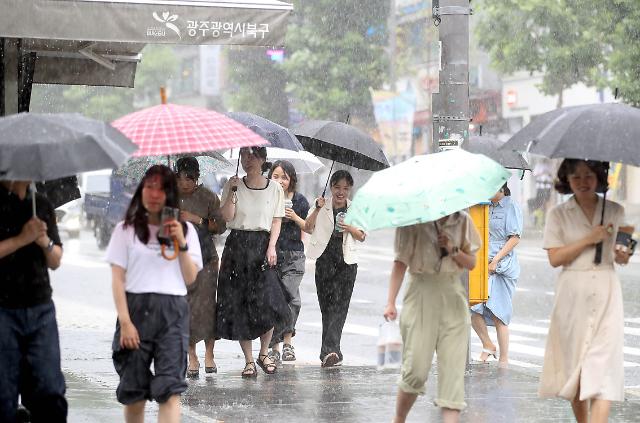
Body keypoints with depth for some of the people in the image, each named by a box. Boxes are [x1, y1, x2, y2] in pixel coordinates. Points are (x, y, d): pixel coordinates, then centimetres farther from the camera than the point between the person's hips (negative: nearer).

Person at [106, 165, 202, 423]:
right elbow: (117, 279, 2)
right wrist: (125, 321, -8)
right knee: (134, 391, 4)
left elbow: (190, 279, 8)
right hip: (136, 308, 0)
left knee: (170, 389, -12)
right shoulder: (126, 230, 7)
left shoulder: (185, 230, 12)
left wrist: (181, 244, -5)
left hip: (173, 312, 0)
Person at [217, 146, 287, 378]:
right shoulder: (233, 185, 5)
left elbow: (276, 221, 5)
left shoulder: (274, 188, 6)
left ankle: (264, 353, 9)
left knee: (267, 303, -11)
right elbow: (227, 217, -5)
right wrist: (232, 192, -15)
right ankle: (249, 360, 5)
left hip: (262, 246, 0)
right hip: (237, 246, 0)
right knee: (238, 304, -2)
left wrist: (272, 247, -8)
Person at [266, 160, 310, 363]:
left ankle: (287, 340, 4)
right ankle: (275, 346, 7)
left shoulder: (299, 200, 7)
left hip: (293, 256, 0)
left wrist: (295, 218, -6)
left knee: (291, 297, -12)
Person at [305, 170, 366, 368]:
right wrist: (318, 209, -17)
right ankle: (331, 351, 7)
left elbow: (362, 237, 9)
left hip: (347, 262, 0)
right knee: (327, 305, 0)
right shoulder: (323, 206, 4)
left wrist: (350, 229, -11)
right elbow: (308, 228, -4)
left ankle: (329, 350, -17)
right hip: (325, 260, 0)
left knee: (339, 304, -10)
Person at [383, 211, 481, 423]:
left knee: (453, 366, -8)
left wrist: (453, 250, -11)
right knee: (416, 369, -6)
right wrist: (391, 302, -12)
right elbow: (400, 262, -4)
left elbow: (471, 263, 10)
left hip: (453, 296, 3)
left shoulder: (462, 221, 8)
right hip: (421, 296, -3)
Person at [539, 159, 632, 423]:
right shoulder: (559, 214, 5)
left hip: (606, 292, 0)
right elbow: (555, 258, -3)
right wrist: (588, 239, -12)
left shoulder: (616, 211, 10)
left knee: (603, 362, -11)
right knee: (574, 358, 5)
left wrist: (623, 256, -6)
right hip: (573, 293, 0)